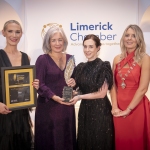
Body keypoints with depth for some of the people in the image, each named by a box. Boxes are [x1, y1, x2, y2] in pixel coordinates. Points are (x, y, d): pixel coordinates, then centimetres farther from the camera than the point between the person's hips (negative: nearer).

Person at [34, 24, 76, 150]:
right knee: (49, 139, 3)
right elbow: (39, 84, -11)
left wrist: (73, 82, -7)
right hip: (48, 106, -4)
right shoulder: (42, 59, -7)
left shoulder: (69, 58, 7)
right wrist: (54, 97, -23)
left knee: (67, 138, 12)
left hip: (67, 106, 5)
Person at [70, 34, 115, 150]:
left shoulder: (104, 66, -11)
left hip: (100, 110, -5)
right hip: (84, 110, 5)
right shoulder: (81, 67, 6)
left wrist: (79, 97, -11)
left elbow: (102, 93, -13)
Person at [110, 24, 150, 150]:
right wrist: (115, 107, -8)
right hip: (119, 109, 4)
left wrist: (128, 110, -12)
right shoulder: (117, 59, 6)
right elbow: (113, 85, 4)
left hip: (136, 108, -4)